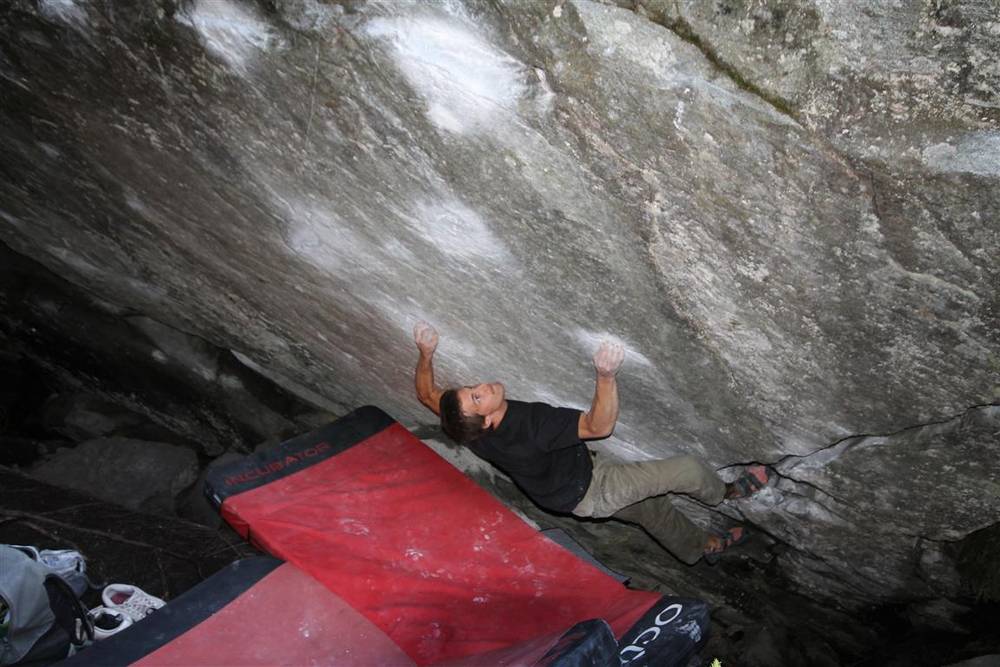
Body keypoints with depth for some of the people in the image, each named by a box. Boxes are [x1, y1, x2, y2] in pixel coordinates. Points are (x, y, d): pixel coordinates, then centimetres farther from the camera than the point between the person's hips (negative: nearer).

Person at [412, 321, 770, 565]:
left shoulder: (475, 431, -19)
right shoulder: (530, 422, -43)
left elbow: (427, 395, -2)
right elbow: (600, 425, -39)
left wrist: (425, 352, -8)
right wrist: (606, 375, -51)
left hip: (567, 490, 8)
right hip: (589, 492, -8)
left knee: (651, 506, 27)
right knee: (689, 468, -6)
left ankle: (701, 546, 53)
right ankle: (722, 493, 29)